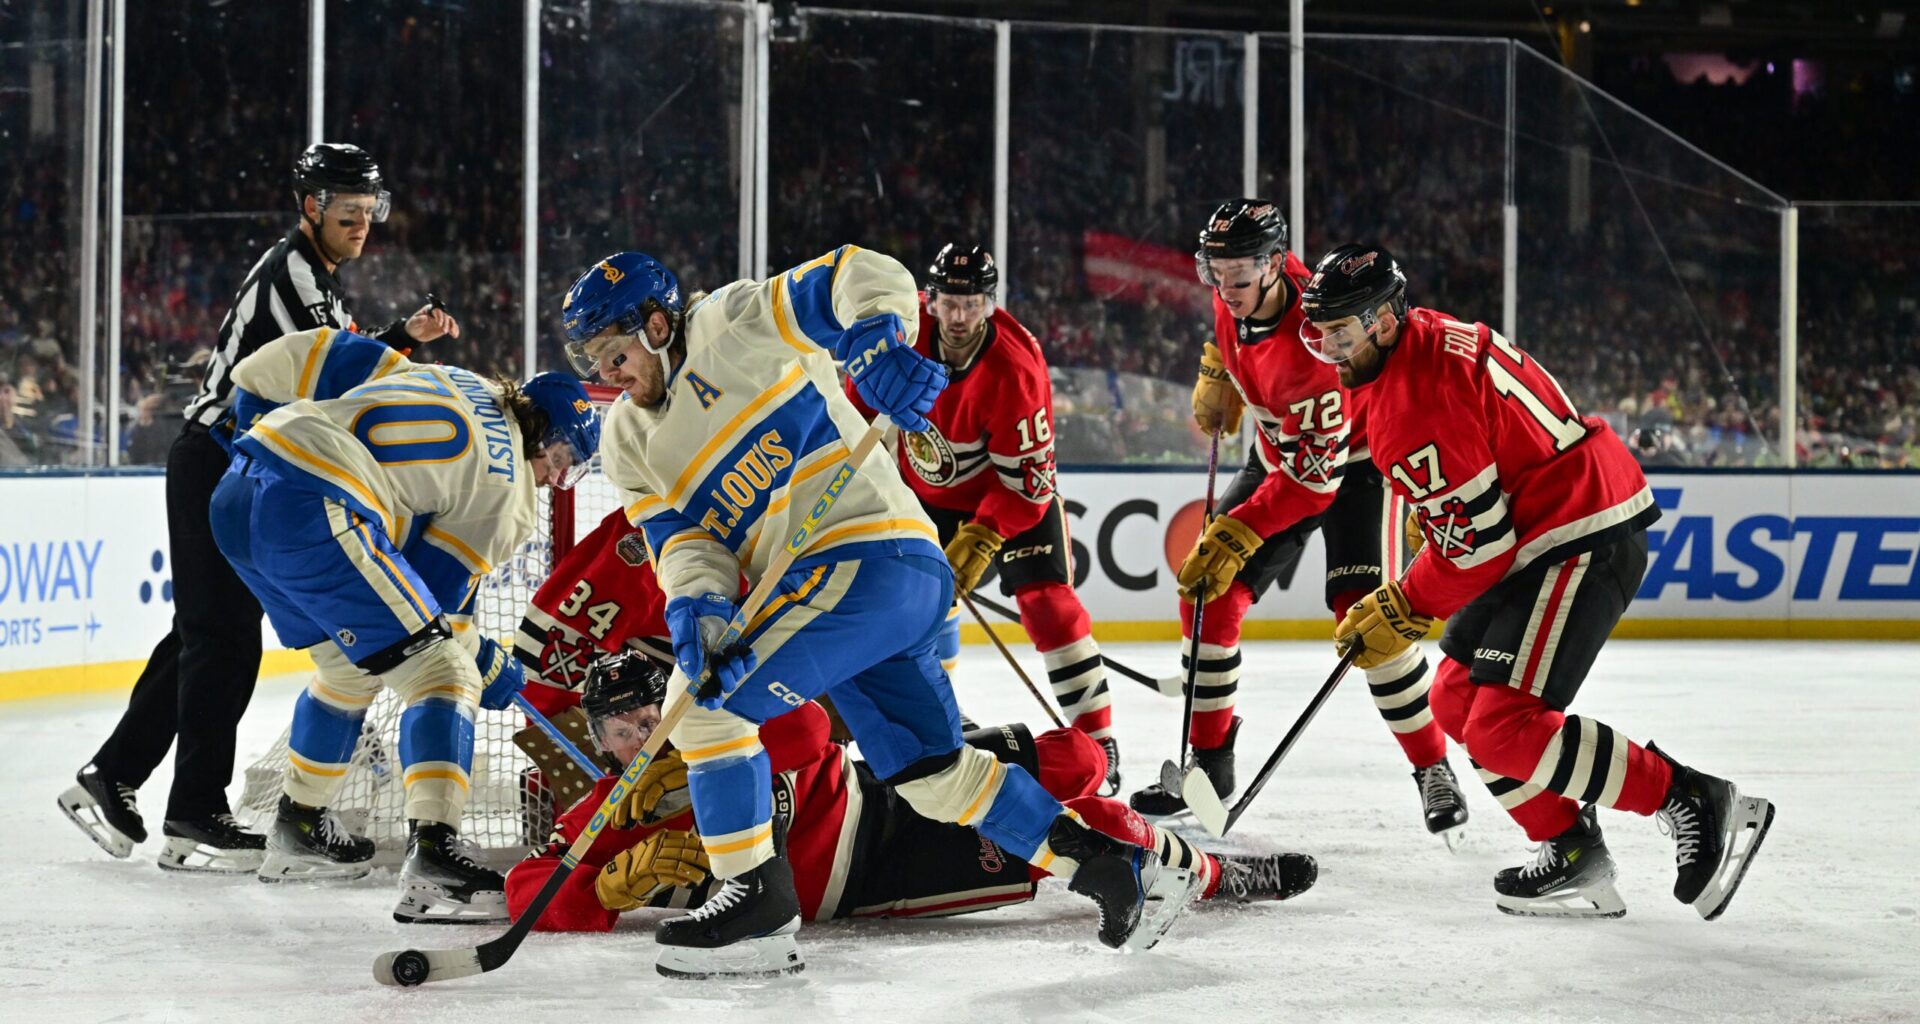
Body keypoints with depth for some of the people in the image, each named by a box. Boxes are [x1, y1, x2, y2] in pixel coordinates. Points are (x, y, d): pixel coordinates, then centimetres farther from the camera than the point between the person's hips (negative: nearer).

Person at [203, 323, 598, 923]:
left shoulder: (445, 380, 26)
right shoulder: (506, 489, 6)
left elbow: (327, 354, 22)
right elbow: (437, 588, 6)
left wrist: (251, 390, 34)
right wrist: (488, 668, 19)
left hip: (237, 493, 10)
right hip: (309, 510, -10)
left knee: (350, 664, 28)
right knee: (440, 671, -6)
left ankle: (299, 828, 41)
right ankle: (432, 856, -19)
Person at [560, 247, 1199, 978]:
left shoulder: (733, 323, -4)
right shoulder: (630, 441, 16)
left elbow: (864, 278, -10)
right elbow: (682, 538, 4)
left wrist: (877, 343, -30)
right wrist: (695, 608, -16)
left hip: (870, 554, -9)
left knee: (710, 700, -15)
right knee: (932, 771, 13)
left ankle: (758, 900, -8)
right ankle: (1118, 869, 22)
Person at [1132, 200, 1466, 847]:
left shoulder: (1312, 342, -36)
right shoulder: (1236, 295, -14)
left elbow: (1312, 476, -34)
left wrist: (1236, 535, -35)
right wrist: (1216, 374, 8)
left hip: (1355, 458, -8)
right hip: (1280, 454, 8)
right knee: (1208, 594, -1)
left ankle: (1434, 771, -6)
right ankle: (1208, 762, 11)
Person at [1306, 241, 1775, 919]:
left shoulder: (1416, 401, -21)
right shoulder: (1428, 337, 10)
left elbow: (1475, 543, -21)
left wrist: (1400, 613, -9)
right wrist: (1430, 516, 26)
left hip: (1587, 542, -11)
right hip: (1548, 530, 11)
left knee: (1504, 729, -17)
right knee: (1457, 701, 12)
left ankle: (1699, 806, -10)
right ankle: (1573, 853, 14)